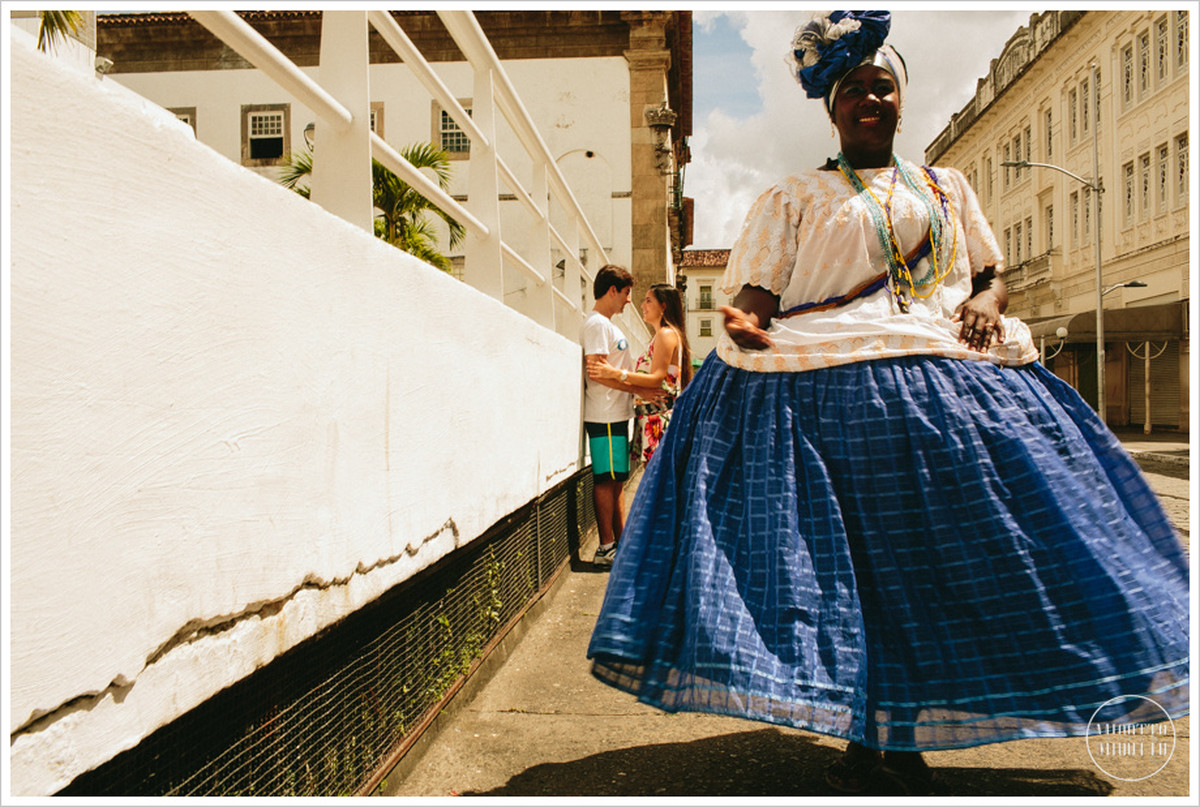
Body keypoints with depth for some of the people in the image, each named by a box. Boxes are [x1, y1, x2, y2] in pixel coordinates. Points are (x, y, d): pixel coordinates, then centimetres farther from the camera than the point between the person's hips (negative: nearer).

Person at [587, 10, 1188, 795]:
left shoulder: (947, 186, 23)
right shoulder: (792, 198, 11)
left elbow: (993, 271, 24)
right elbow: (757, 296, 1)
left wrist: (987, 302, 1)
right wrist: (745, 327, -21)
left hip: (951, 391, 5)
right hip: (830, 398, -4)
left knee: (950, 560, 2)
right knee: (854, 565, -6)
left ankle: (897, 744, 16)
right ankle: (865, 744, 9)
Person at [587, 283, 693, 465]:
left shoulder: (667, 334, -9)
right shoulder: (659, 336, 22)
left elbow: (657, 378, -19)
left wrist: (616, 373, -27)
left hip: (660, 414, -10)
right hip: (649, 415, 10)